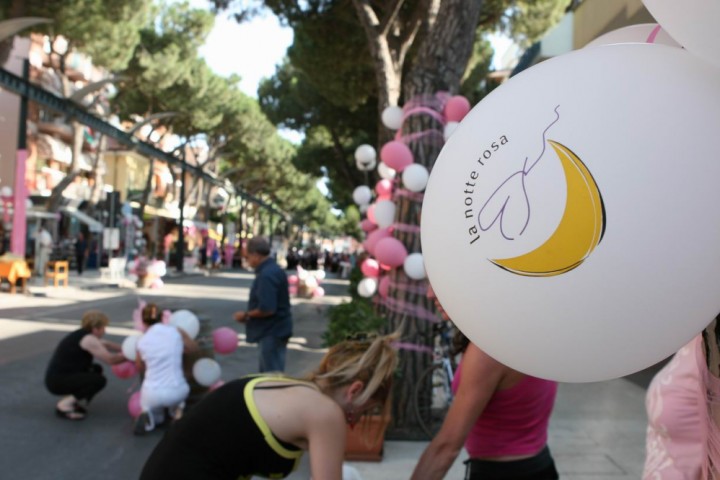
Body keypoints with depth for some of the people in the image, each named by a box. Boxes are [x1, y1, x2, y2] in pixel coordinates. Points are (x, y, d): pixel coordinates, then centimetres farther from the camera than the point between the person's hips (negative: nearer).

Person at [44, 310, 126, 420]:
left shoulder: (81, 335, 12)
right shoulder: (88, 339, -17)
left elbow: (106, 344, 24)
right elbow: (110, 359, -16)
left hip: (58, 378, 10)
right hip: (57, 382, -10)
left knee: (96, 369, 21)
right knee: (99, 380, -19)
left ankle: (76, 401, 10)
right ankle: (64, 405, -9)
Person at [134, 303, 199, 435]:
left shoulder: (142, 342, 1)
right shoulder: (177, 332, -2)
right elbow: (194, 348, 17)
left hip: (152, 394, 0)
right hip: (177, 392, 0)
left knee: (157, 417, 32)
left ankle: (149, 417, -3)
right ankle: (177, 411, 10)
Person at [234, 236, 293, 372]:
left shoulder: (266, 275, -22)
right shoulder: (273, 269, 10)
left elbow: (266, 309, -28)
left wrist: (246, 315, -13)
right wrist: (249, 315, 11)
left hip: (271, 332, -10)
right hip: (275, 329, 10)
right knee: (267, 373, 20)